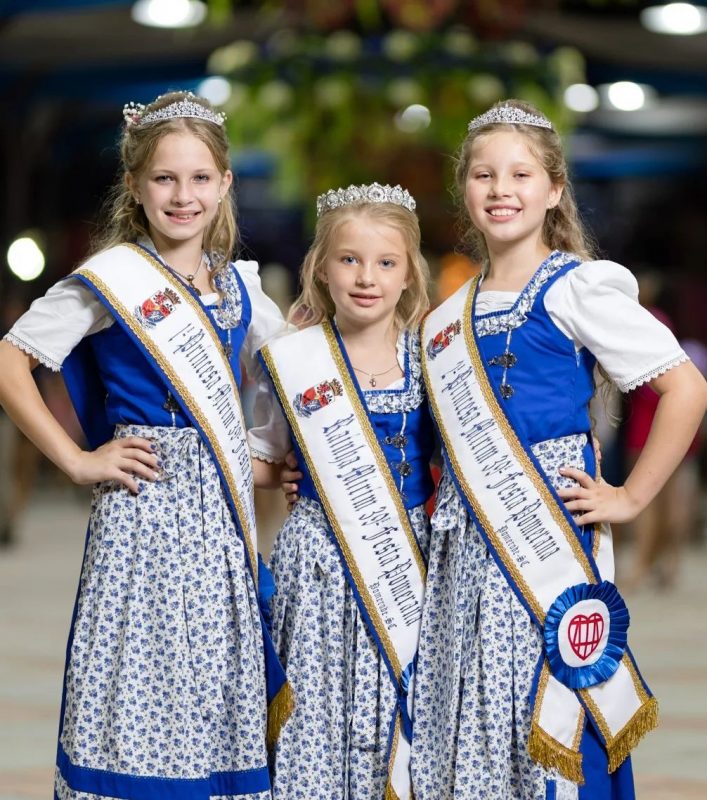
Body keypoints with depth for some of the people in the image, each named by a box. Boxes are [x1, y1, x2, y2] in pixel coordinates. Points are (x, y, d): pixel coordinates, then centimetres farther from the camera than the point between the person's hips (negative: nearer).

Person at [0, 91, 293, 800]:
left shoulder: (237, 285, 10)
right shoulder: (112, 279, -6)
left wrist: (269, 454, 12)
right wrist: (75, 461, -12)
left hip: (222, 511, 6)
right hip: (144, 503, -6)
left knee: (217, 695, 7)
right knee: (138, 686, -5)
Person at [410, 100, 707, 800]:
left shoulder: (576, 289, -5)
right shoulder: (449, 317, 14)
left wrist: (631, 497, -10)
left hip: (551, 527, -6)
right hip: (466, 543, 6)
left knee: (551, 713, -5)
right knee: (468, 717, 7)